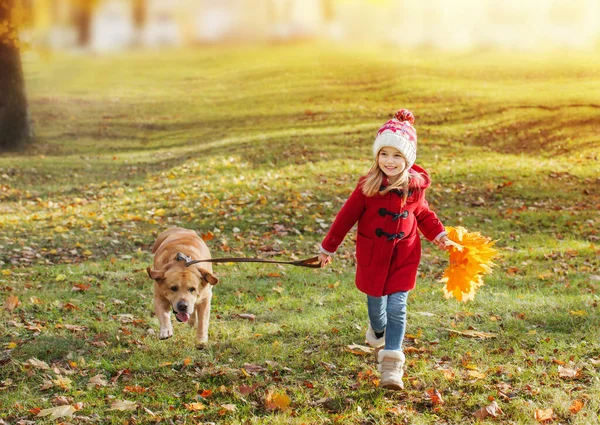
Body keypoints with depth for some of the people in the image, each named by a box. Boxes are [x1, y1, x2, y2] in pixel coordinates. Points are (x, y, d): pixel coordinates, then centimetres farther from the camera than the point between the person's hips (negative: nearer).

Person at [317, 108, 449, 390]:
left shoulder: (415, 185, -6)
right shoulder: (368, 186, -14)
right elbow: (347, 216, -4)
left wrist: (438, 234, 2)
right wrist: (328, 248, 3)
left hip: (404, 256, 1)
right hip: (372, 256, 0)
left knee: (397, 308, -7)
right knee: (376, 302, 15)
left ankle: (391, 366, -7)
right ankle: (378, 333, 50)